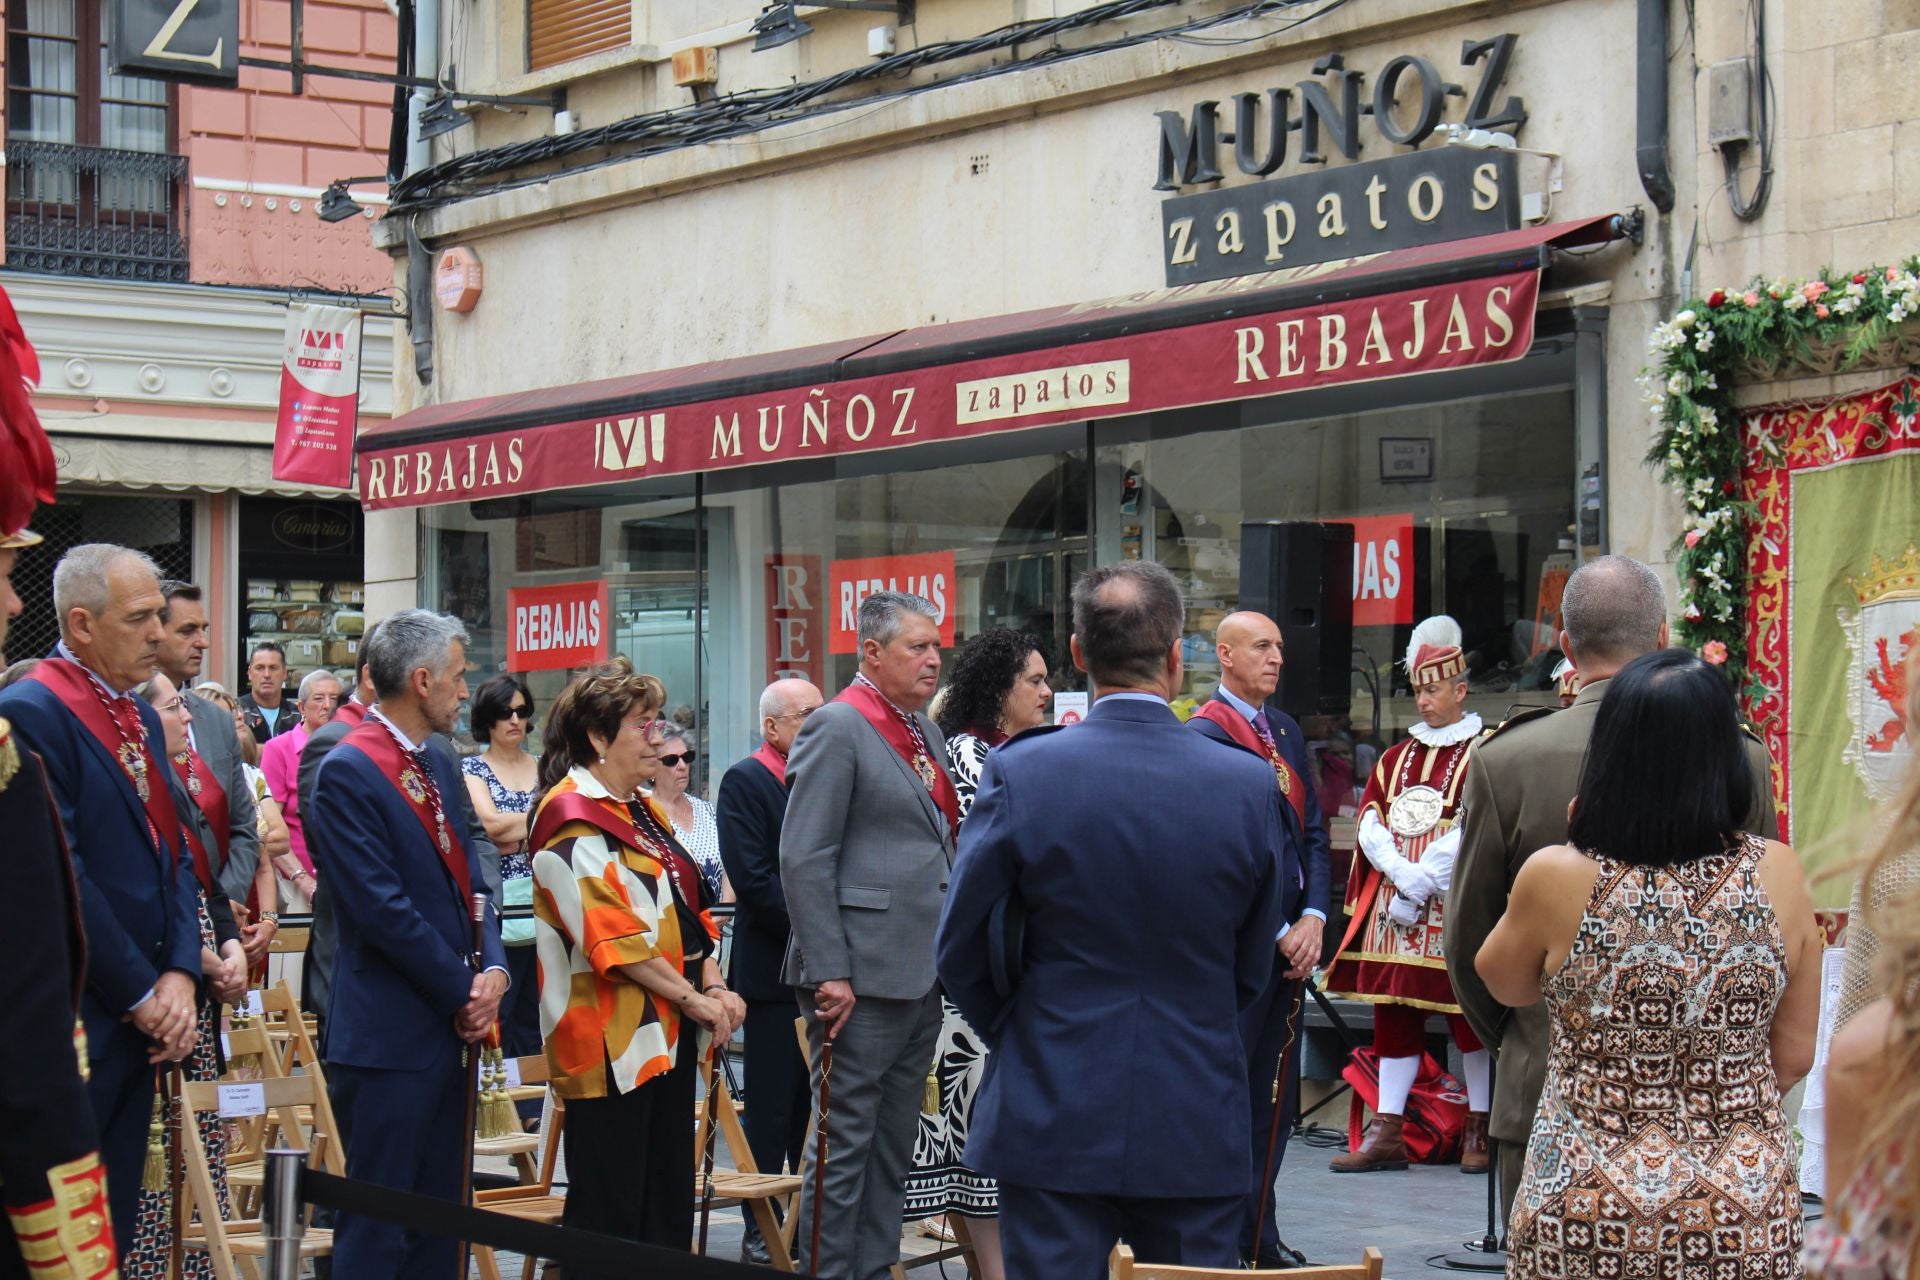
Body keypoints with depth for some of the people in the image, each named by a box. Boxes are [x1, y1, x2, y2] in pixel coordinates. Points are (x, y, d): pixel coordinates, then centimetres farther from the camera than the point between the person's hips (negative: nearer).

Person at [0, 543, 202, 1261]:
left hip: (139, 1023, 8)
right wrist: (141, 996, -13)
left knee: (116, 1228, 11)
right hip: (76, 1024, -8)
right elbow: (59, 879, -18)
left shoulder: (142, 718, 16)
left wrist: (180, 974, -1)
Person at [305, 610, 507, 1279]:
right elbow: (382, 909, -18)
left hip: (450, 1027, 9)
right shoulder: (348, 772, -13)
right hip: (389, 1037, -9)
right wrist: (464, 992, -11)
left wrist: (492, 970, -2)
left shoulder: (439, 765, 14)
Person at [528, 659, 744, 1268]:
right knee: (609, 1211, -3)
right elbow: (611, 935, -19)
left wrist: (713, 984, 1)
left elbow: (688, 905, 17)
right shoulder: (571, 818, -13)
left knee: (667, 1204, 11)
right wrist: (693, 998, -16)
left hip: (668, 1033, 9)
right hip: (612, 1040, -9)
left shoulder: (640, 811, 16)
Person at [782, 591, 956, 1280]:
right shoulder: (837, 727, -10)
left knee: (895, 1139, 13)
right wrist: (828, 973, -19)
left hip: (921, 974, 9)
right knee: (846, 1139, -3)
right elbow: (803, 860, -15)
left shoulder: (925, 732, 15)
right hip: (861, 976, -9)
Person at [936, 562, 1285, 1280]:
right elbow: (1254, 970, 7)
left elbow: (960, 950, -2)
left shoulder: (1019, 772, -10)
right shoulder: (1251, 784, -5)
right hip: (1199, 1126, 1)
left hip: (1053, 1119, -1)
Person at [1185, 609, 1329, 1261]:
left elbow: (1313, 832, 13)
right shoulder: (1207, 732, -10)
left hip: (1290, 944, 8)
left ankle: (1259, 1241, 18)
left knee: (1275, 1103, 11)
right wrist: (1280, 932, -14)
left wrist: (1313, 918, -2)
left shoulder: (1285, 730, 16)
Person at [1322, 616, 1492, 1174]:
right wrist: (1402, 875, -10)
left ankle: (1479, 1130, 7)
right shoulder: (1395, 759, 17)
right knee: (1393, 1014, 4)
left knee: (1468, 1013, -1)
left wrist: (1421, 881, -15)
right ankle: (1387, 1133, 5)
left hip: (1455, 905, -6)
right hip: (1392, 906, 6)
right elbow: (1369, 825, 7)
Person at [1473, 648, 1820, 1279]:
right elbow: (1794, 1056, 3)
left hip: (1589, 1215, -2)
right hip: (1749, 1219, 2)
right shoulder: (1778, 876, -8)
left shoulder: (1556, 877, -15)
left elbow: (1504, 985, 7)